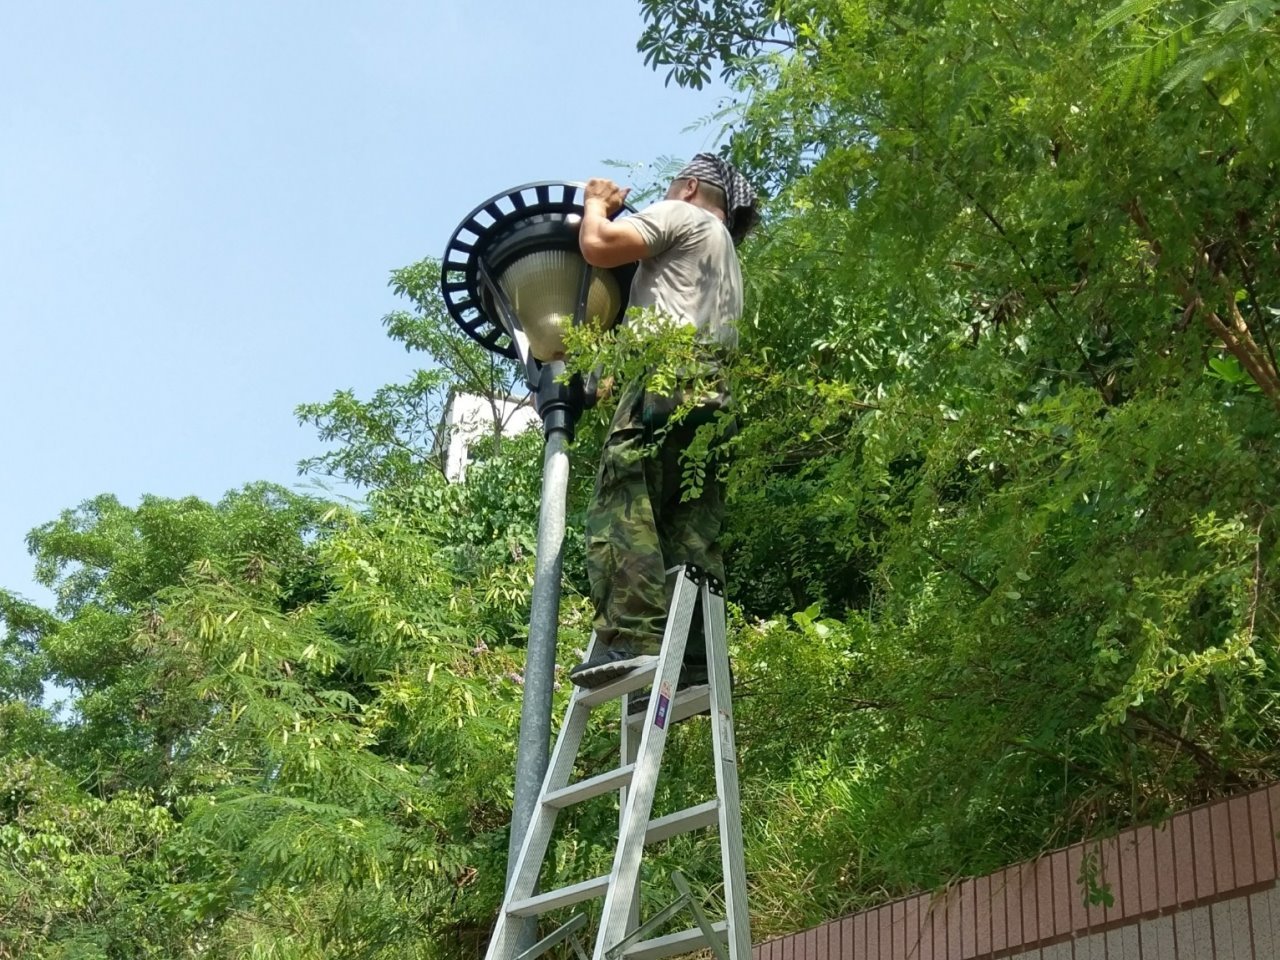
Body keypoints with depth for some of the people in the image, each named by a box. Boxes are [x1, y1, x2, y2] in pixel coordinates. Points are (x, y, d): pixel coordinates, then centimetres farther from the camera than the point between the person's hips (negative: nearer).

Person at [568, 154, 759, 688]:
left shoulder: (681, 215, 12)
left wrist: (597, 203, 20)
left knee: (622, 510, -18)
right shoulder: (727, 259, 39)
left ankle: (632, 638, -32)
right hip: (714, 394, 9)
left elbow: (598, 246, -1)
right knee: (693, 534, 1)